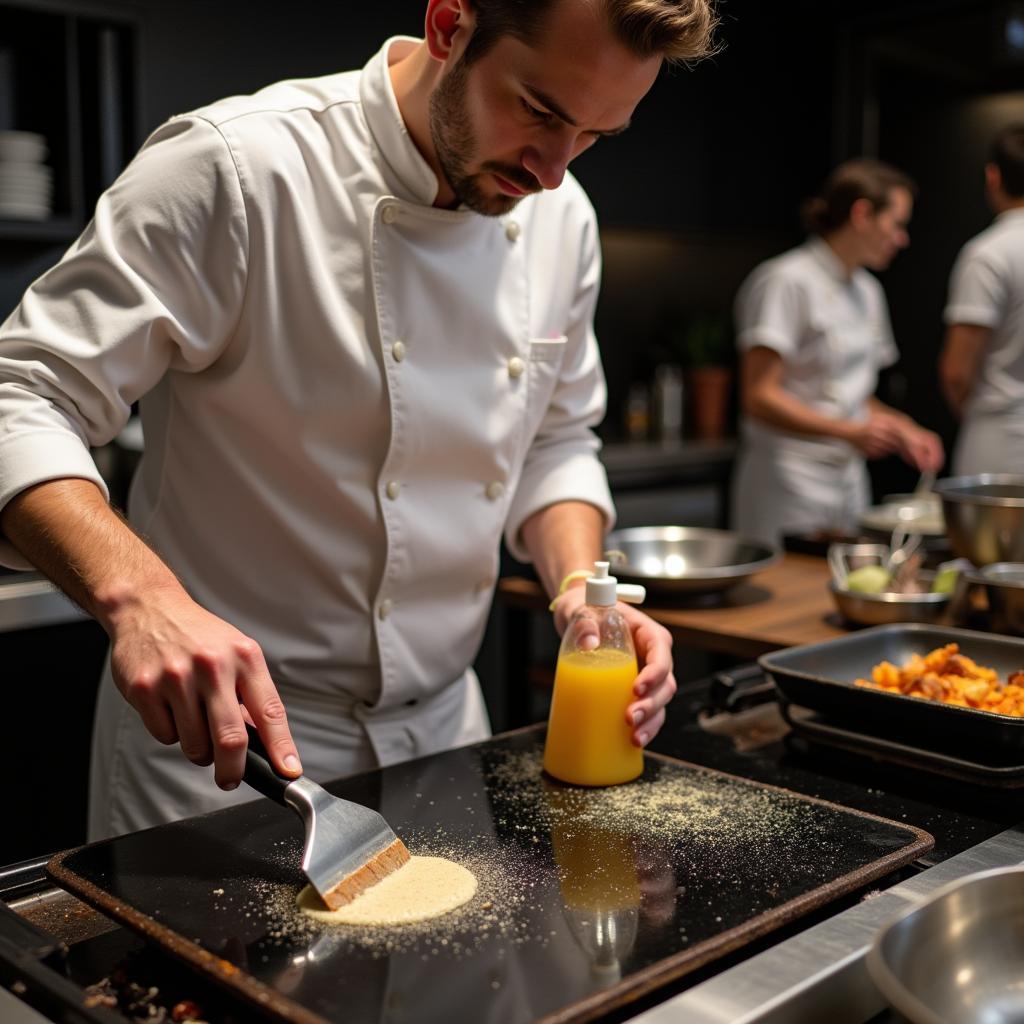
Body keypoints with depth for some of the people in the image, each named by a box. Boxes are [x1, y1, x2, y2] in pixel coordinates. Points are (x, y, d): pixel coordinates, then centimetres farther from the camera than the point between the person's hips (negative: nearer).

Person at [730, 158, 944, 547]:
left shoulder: (867, 291, 15)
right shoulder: (787, 282, -11)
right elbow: (759, 397, -18)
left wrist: (900, 429, 3)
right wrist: (851, 432, -25)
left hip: (849, 481, 8)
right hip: (788, 485, -8)